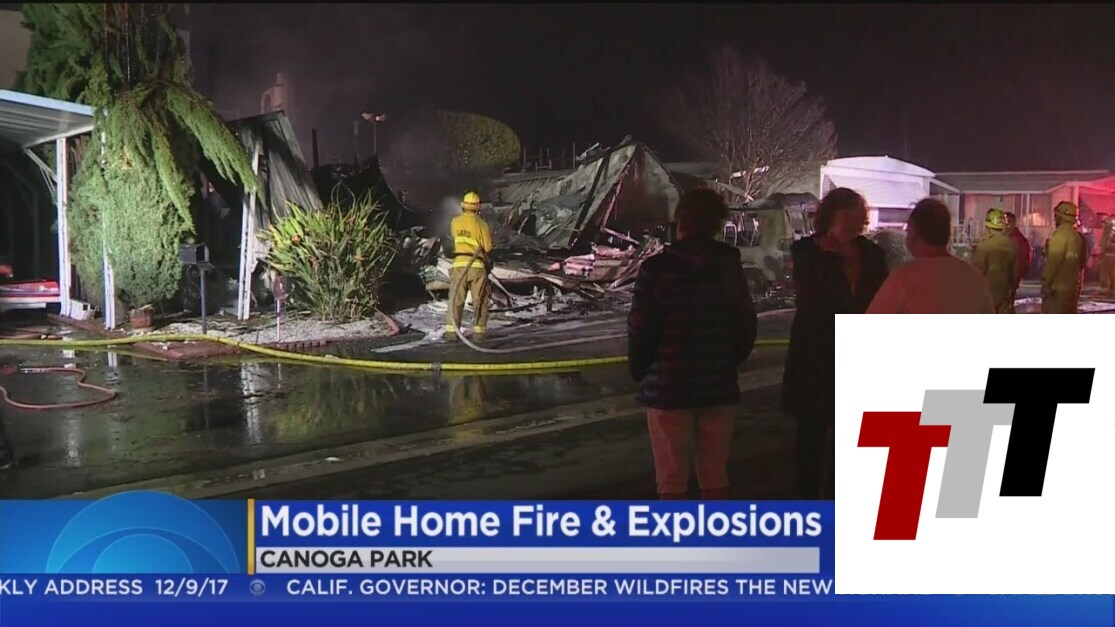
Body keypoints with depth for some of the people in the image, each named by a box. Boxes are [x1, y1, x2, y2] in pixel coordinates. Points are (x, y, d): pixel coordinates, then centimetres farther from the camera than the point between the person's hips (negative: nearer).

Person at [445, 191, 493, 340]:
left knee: (456, 300, 5)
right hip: (477, 266, -2)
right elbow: (488, 248, -1)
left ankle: (451, 331, -2)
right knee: (480, 301, 9)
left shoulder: (455, 222, 4)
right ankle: (478, 330, 5)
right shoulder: (482, 224, -4)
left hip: (459, 264, 2)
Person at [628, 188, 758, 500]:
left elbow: (641, 330, -11)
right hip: (721, 385, 4)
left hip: (668, 386, -4)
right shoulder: (730, 266, 0)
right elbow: (747, 325, 5)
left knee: (672, 480, 5)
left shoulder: (657, 268, -13)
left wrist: (639, 372, 7)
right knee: (715, 475, 13)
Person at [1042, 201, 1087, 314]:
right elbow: (1083, 262, 19)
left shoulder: (1060, 234, -14)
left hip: (1058, 287, -9)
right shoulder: (1078, 236, 12)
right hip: (1073, 286, 9)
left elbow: (1053, 261, -19)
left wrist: (1046, 283, -16)